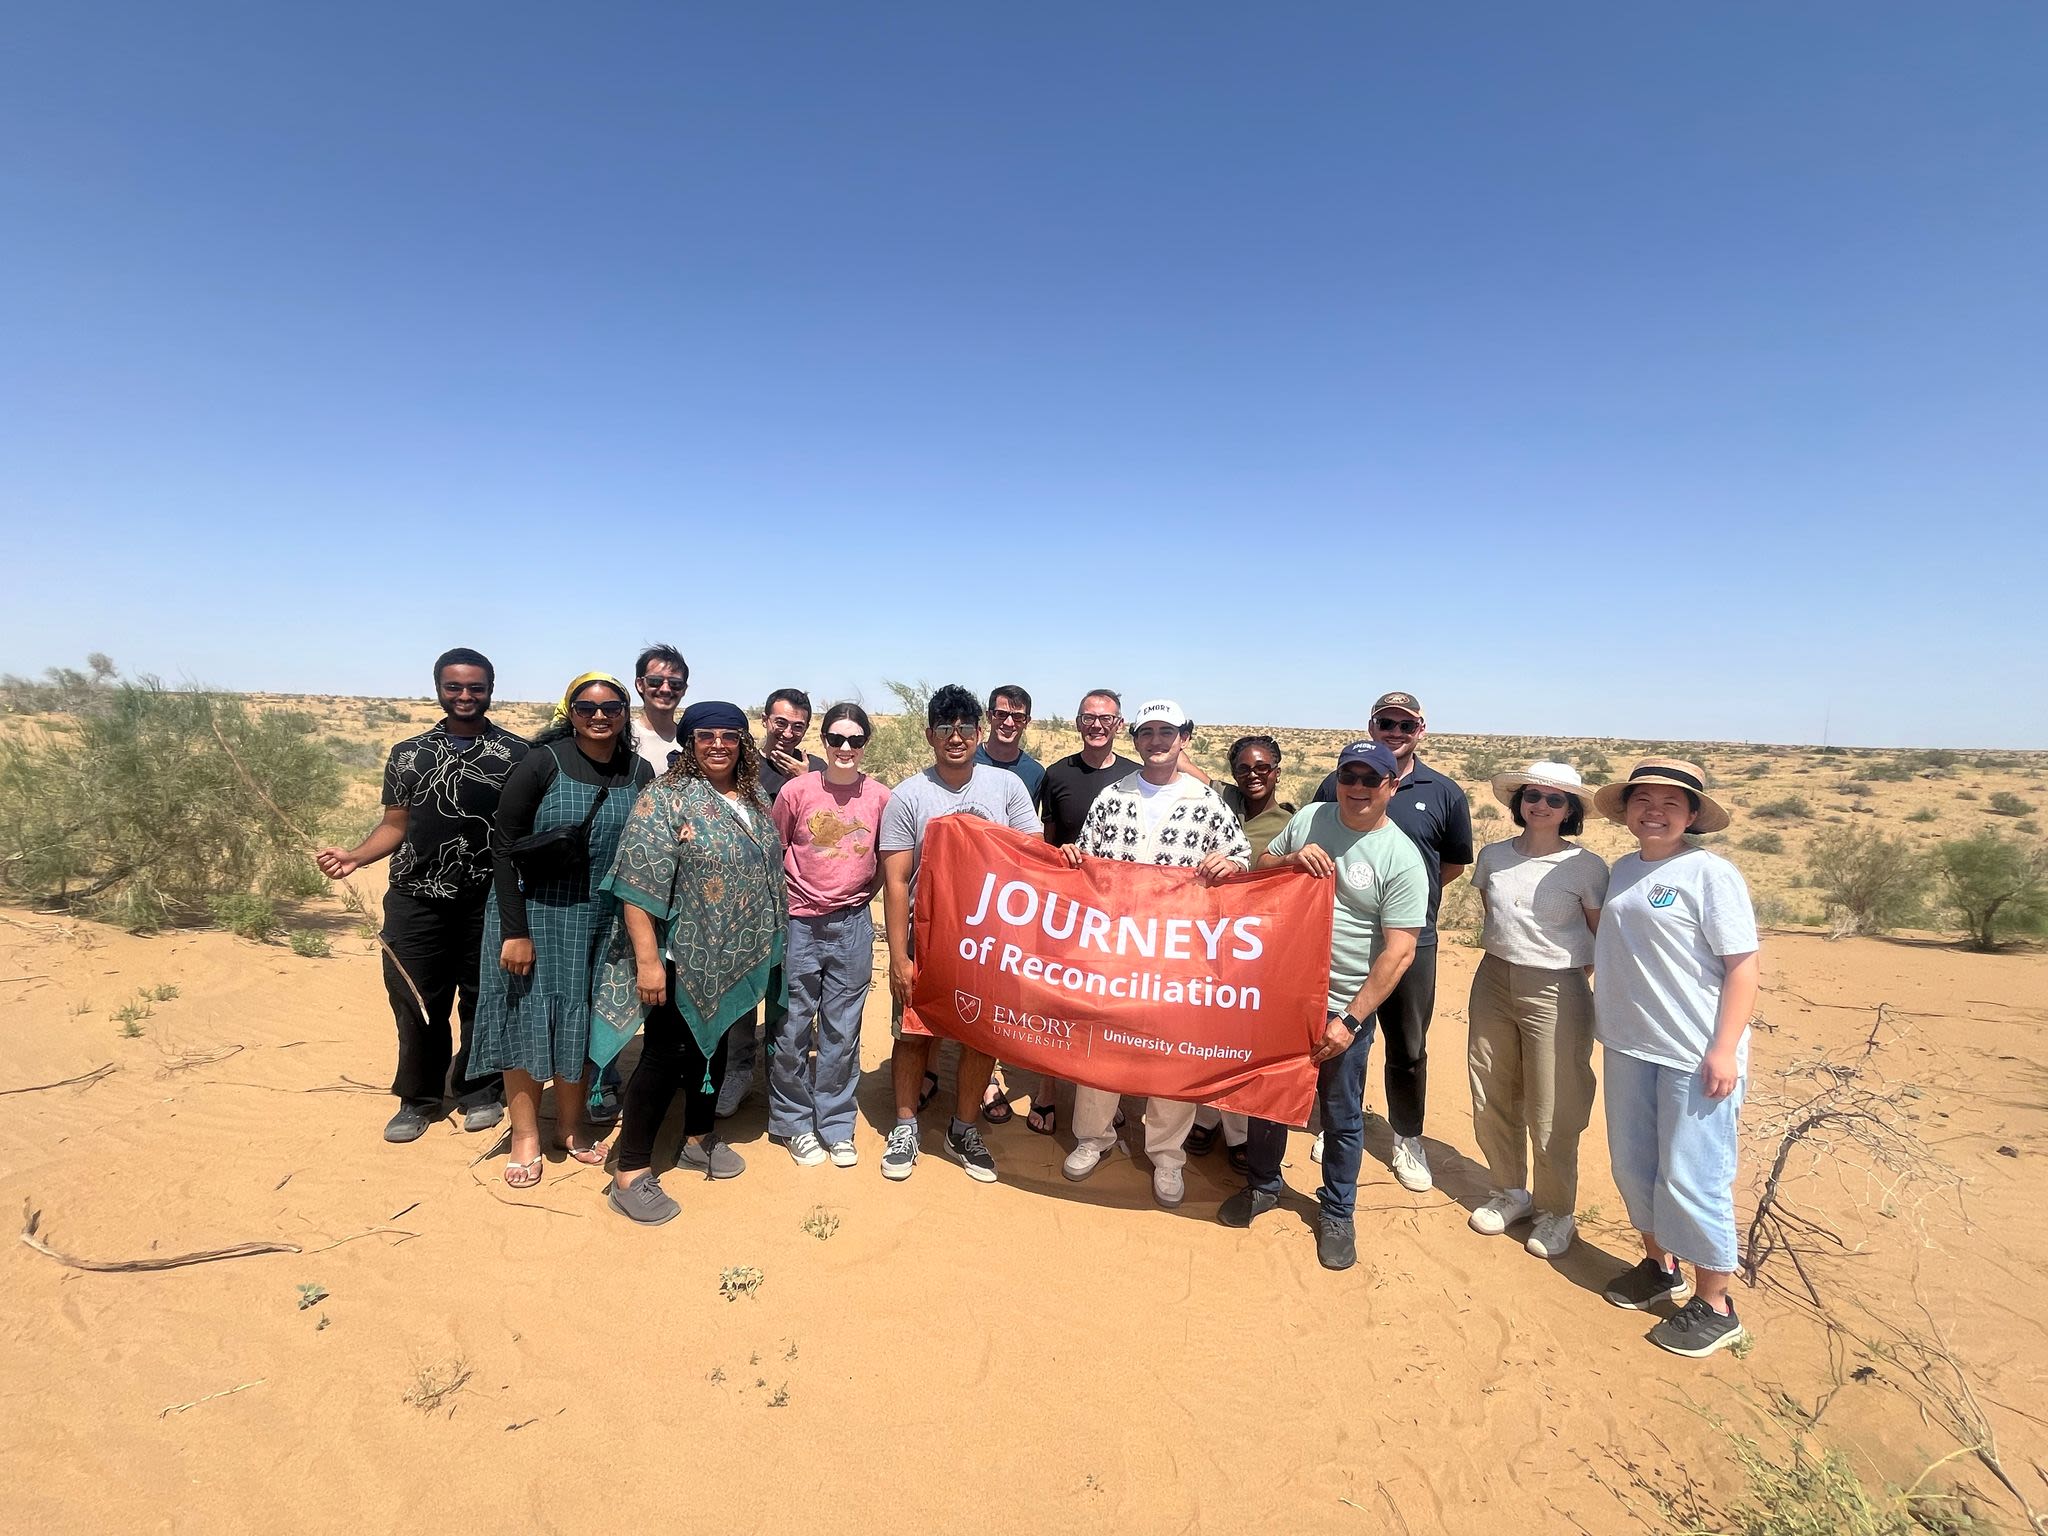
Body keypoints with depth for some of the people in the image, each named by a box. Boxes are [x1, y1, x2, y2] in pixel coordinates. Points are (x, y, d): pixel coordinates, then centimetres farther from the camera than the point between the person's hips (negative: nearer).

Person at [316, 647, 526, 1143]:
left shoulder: (517, 754, 0)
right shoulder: (408, 754, 10)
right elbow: (395, 825, 12)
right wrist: (354, 856, -6)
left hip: (489, 903, -2)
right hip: (415, 902, 3)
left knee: (483, 1001, 8)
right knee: (416, 1003, 9)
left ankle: (480, 1093, 25)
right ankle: (420, 1098, 26)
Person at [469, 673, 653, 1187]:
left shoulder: (640, 773, -2)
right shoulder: (541, 764, -12)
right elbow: (504, 847, -12)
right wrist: (515, 930, -15)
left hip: (602, 922, 3)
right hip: (535, 914, -3)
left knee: (582, 1023, 14)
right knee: (527, 1018, 7)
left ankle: (571, 1126, 32)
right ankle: (525, 1135, 25)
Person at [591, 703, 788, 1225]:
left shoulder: (754, 802, 7)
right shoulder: (664, 799, -14)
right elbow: (638, 885, -19)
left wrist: (767, 946, 15)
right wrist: (647, 960, -22)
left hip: (736, 960, 7)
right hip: (684, 960, -6)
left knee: (714, 1044, 19)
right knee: (665, 1056, 1)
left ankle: (699, 1138, 38)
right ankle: (630, 1173, 15)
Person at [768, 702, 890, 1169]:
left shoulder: (879, 797, 0)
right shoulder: (797, 790, -5)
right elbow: (772, 855, 4)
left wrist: (861, 896, 8)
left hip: (852, 925, 1)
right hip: (798, 924, -1)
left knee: (842, 1031, 9)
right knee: (791, 1028, 7)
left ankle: (835, 1125, 25)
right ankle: (794, 1123, 26)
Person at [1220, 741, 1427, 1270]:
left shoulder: (1402, 859, -14)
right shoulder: (1307, 819, -1)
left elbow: (1399, 952, -16)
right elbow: (1259, 870, 10)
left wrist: (1350, 1020, -19)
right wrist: (1290, 860, -13)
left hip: (1343, 1007, -3)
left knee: (1342, 1117, 12)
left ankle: (1337, 1214, 35)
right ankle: (1263, 1185, 42)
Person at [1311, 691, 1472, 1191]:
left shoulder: (1444, 794, -1)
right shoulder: (1337, 783, -1)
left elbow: (1456, 863, 11)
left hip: (1411, 938, 0)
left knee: (1409, 1047, 12)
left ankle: (1407, 1138, 32)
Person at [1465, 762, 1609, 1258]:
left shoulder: (1587, 867, -8)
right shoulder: (1493, 856, 3)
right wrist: (1507, 952, 12)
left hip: (1556, 991, -4)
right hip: (1494, 980, 4)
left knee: (1552, 1112, 5)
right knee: (1491, 1100, 14)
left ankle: (1556, 1211, 27)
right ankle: (1510, 1192, 35)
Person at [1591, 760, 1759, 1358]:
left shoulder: (1710, 873, -11)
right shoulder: (1622, 871, 8)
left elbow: (1742, 967, -12)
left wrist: (1725, 1049, -17)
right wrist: (1606, 1024, 13)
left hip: (1696, 1057, -7)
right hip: (1628, 1046, 7)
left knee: (1691, 1178, 2)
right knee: (1633, 1166, 17)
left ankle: (1714, 1306, 21)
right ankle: (1659, 1266, 38)